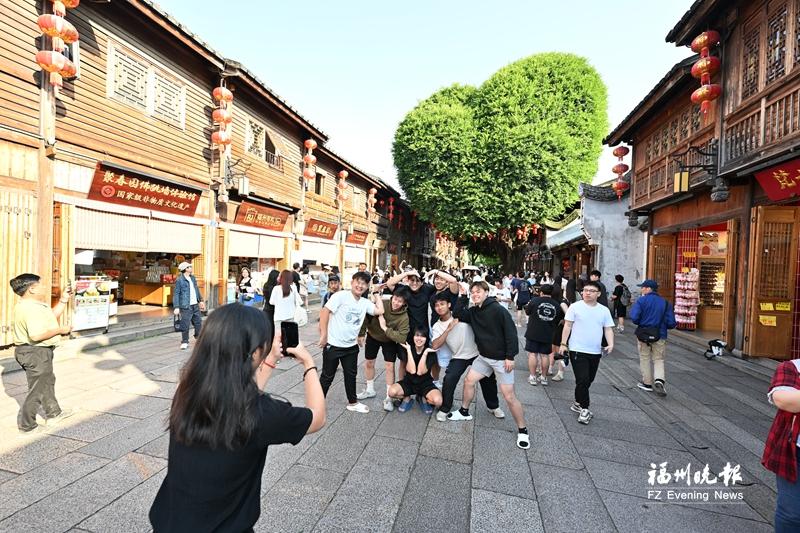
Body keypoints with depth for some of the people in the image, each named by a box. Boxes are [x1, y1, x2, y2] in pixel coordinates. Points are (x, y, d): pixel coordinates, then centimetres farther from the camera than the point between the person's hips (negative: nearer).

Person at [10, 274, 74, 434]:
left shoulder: (30, 305, 9)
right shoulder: (31, 309, -25)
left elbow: (51, 317, 20)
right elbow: (37, 335, -34)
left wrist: (64, 300, 14)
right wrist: (60, 330, -21)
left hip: (36, 351, 12)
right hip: (35, 353, -12)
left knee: (48, 381, 25)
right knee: (37, 389, 3)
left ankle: (53, 414, 41)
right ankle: (26, 426, 18)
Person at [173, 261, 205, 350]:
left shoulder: (193, 277, 11)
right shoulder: (179, 280, -11)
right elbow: (176, 294, -12)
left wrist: (201, 300, 20)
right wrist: (176, 307, -17)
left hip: (195, 305, 7)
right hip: (186, 306, -7)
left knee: (198, 322, 15)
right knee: (185, 325, -2)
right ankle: (184, 342, 11)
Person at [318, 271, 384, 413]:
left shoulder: (365, 302, 3)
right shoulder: (341, 296, -15)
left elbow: (380, 311, -6)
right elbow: (324, 312, -18)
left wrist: (377, 294, 4)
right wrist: (323, 335, -19)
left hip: (351, 346, 6)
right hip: (333, 344, -6)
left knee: (351, 375, 18)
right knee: (327, 376, 9)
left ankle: (352, 402, 35)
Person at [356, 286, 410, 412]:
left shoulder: (404, 317, -30)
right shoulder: (381, 304, -29)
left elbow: (402, 338, -37)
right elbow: (366, 316, -17)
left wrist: (385, 328, -38)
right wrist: (361, 333, -15)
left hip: (389, 341, -2)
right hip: (372, 336, 2)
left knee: (390, 366, -5)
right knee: (369, 363, 12)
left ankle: (389, 397, 11)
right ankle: (370, 390, 34)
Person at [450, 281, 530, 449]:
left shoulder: (497, 309, -19)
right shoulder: (473, 312, 5)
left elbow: (511, 332, -20)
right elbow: (458, 314, 1)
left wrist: (510, 356, -21)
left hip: (501, 359, -7)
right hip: (484, 356, 7)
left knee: (509, 396, -5)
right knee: (469, 380, 10)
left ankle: (522, 431, 12)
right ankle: (464, 412, 32)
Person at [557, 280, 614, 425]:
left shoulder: (604, 310, 6)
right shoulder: (575, 307, -5)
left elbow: (608, 329, 7)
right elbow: (567, 326, -3)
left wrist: (611, 344, -10)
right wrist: (563, 344, -5)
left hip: (595, 352, 5)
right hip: (578, 350, -4)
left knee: (588, 380, 14)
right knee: (583, 380, -9)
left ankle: (577, 403, 31)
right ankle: (584, 409, 6)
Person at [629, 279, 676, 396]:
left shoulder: (641, 300, -9)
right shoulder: (665, 302, 1)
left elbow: (634, 318, -19)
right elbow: (671, 323, -3)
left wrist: (641, 323, 3)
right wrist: (662, 325, 18)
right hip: (660, 335, 2)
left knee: (645, 359, 12)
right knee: (659, 359, 13)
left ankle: (647, 383, 20)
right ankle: (659, 380, -7)